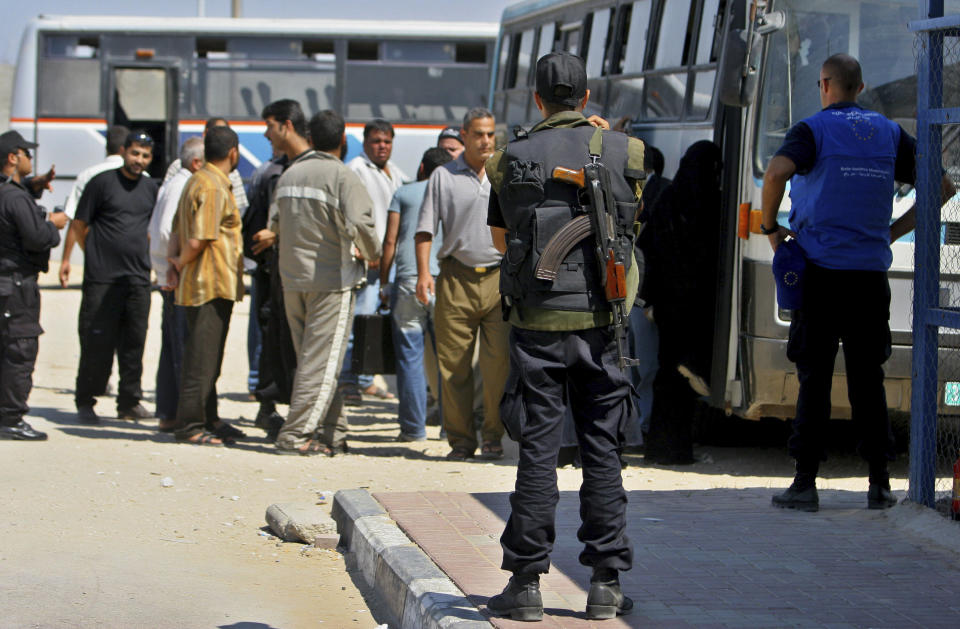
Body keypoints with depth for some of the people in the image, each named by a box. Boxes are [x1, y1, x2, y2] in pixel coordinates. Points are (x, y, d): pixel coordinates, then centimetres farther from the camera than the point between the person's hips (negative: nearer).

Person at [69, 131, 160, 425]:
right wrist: (96, 253, 4)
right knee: (97, 342, -4)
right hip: (102, 278, -4)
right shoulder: (102, 182, -2)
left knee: (134, 342, 5)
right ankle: (85, 402, 4)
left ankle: (130, 402, 13)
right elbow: (79, 224, 2)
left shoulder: (151, 188, 13)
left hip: (139, 278, 5)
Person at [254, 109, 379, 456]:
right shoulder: (342, 176, -11)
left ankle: (333, 433, 17)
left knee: (312, 358, 13)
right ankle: (296, 434, -9)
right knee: (322, 360, -4)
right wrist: (372, 255, -5)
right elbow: (360, 223, -23)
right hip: (331, 279, -6)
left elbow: (275, 225, 14)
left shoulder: (289, 174, 9)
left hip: (293, 279, 6)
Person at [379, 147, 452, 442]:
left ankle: (413, 426, 0)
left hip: (409, 280, -1)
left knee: (410, 355, 1)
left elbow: (390, 241, 5)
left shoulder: (404, 193, 10)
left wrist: (383, 284, 9)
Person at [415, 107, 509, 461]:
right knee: (453, 363, -1)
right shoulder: (443, 177, 9)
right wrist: (423, 272, -7)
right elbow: (426, 229, 5)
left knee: (499, 360, -5)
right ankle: (460, 440, 7)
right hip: (456, 278, 0)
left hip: (500, 276, 0)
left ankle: (493, 437, 4)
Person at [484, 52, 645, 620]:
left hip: (537, 323, 0)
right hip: (599, 323, 0)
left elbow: (500, 238, 15)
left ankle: (526, 583, 4)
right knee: (603, 452, 6)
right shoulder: (623, 151, 1)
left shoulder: (512, 160, 2)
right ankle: (606, 583, 7)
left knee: (538, 451, 2)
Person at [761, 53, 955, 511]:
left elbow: (777, 170, -22)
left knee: (814, 377, 0)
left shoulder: (813, 129, -1)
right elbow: (942, 185, 10)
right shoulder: (890, 133, 12)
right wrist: (894, 231, 13)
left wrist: (771, 227, -8)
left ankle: (805, 482, 0)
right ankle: (879, 483, 8)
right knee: (868, 378, 9)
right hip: (872, 273, 3)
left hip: (822, 271, -3)